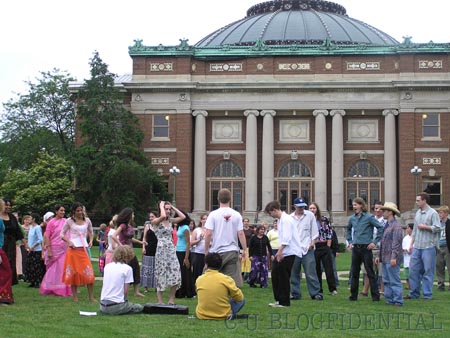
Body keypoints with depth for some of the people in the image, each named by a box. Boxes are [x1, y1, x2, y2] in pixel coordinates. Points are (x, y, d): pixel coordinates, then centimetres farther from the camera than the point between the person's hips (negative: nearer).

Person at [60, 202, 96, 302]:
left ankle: (91, 297, -2)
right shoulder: (69, 221, 1)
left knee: (89, 273, -7)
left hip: (83, 249, 2)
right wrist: (69, 241, -11)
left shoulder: (87, 220, 8)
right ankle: (75, 297, 9)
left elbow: (91, 232, 22)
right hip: (73, 249, -2)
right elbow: (62, 234, 5)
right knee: (73, 273, 1)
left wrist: (91, 241, 3)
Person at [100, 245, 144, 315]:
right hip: (116, 306, -6)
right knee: (140, 307, 13)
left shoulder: (107, 266, 10)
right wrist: (125, 301, 10)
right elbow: (125, 291, -8)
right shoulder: (127, 268, -7)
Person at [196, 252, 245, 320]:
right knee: (242, 300, 17)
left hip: (202, 316, 3)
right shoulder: (226, 279, -12)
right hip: (223, 316, -3)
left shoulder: (199, 280, -3)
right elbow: (239, 297, -5)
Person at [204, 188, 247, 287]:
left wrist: (206, 250, 2)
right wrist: (245, 249, 5)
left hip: (217, 251, -1)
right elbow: (241, 233, -2)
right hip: (232, 251, 2)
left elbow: (208, 234, -8)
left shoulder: (213, 214, -4)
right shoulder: (236, 215, 1)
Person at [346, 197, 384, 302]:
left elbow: (380, 228, -10)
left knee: (370, 272, -2)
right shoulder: (352, 218, 9)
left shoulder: (369, 217, -8)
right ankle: (353, 295, 16)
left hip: (366, 248, -5)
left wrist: (375, 242, -11)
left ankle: (375, 296, 3)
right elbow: (348, 229, 28)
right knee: (354, 272, 9)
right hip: (355, 248, 5)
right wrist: (350, 241, 18)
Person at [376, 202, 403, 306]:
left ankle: (398, 301, -2)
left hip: (391, 259, -10)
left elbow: (396, 243, -18)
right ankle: (389, 300, 18)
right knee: (387, 281, 12)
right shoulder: (386, 225, 17)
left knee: (394, 281, -6)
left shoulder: (396, 225, -12)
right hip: (385, 258, 10)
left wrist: (394, 257, -23)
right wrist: (379, 256, 20)